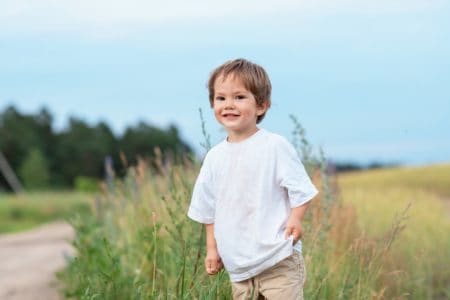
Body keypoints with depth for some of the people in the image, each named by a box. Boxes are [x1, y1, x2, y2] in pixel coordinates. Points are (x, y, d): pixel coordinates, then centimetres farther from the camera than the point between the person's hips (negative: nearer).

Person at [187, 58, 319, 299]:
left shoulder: (274, 146, -7)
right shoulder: (215, 157, 8)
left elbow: (300, 188, -6)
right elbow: (209, 209, 16)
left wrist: (295, 219, -20)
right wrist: (212, 248, 14)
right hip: (238, 266, 6)